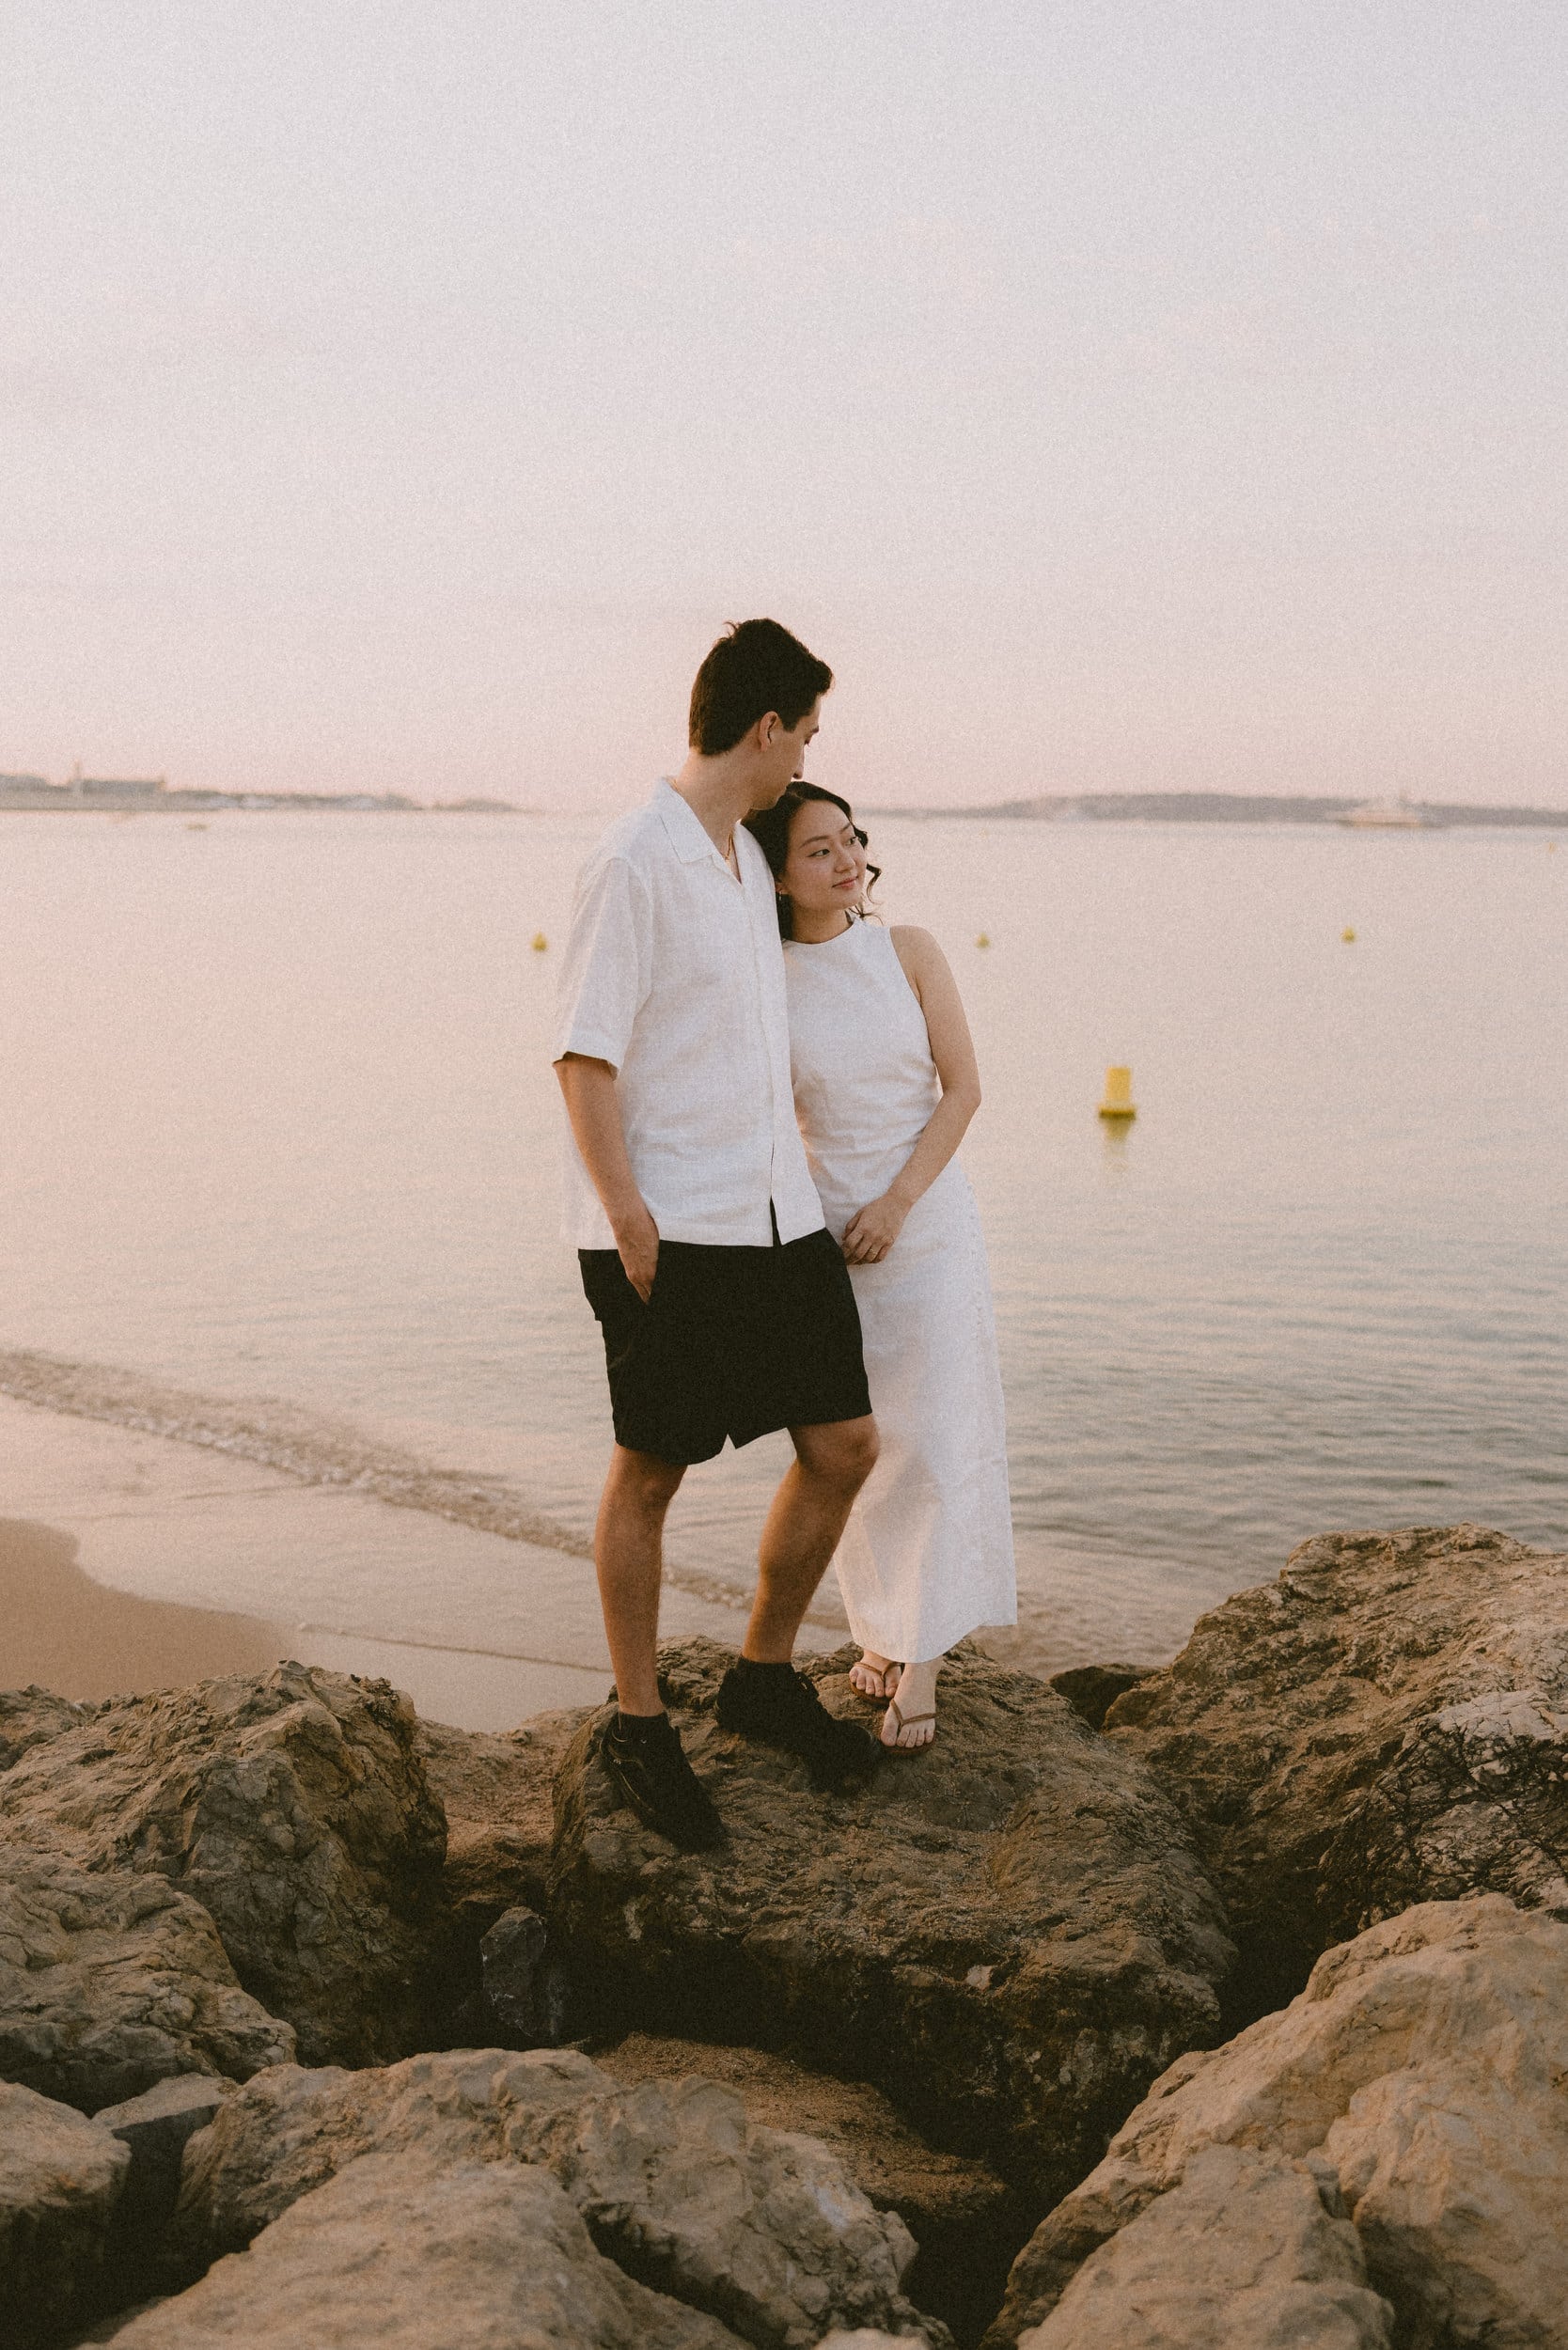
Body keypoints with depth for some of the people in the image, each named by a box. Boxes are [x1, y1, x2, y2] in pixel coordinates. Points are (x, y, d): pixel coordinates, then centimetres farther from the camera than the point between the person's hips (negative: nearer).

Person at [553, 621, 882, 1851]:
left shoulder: (748, 858, 15)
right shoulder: (634, 861, -12)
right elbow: (586, 1055, -14)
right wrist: (629, 1220, -18)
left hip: (777, 1217, 8)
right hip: (669, 1232, -8)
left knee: (845, 1444, 8)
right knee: (650, 1474, 4)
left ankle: (765, 1676, 27)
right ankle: (640, 1726, 19)